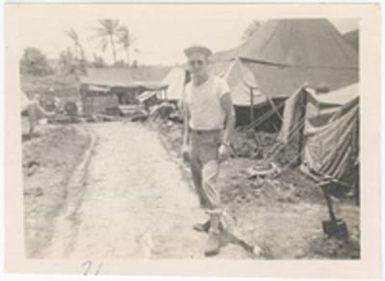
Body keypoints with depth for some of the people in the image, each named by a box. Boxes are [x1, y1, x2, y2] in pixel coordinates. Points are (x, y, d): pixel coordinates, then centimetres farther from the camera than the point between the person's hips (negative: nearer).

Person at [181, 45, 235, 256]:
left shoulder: (219, 85, -11)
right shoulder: (188, 89, 7)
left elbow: (231, 115, -10)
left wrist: (225, 143, -17)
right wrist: (185, 144, 10)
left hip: (212, 140, -7)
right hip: (194, 139, 7)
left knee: (208, 182, -20)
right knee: (199, 184, 12)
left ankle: (215, 233, -18)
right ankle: (215, 220, 30)